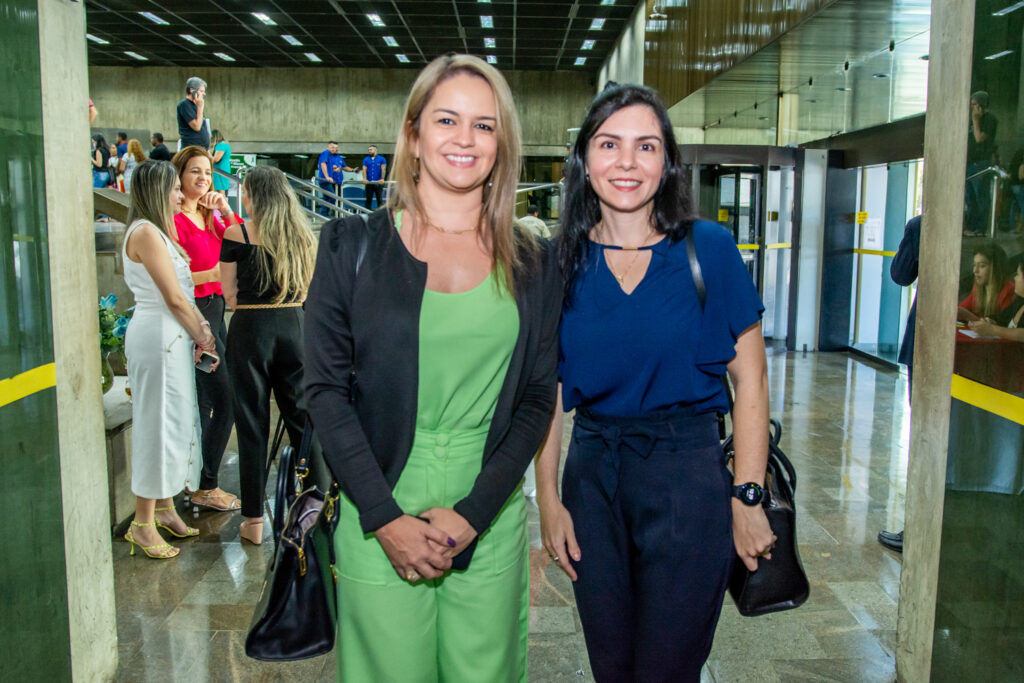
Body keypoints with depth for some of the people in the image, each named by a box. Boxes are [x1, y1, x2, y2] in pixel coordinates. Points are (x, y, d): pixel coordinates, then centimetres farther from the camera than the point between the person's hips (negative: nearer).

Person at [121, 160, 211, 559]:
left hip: (172, 336, 10)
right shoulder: (145, 232, -14)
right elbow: (174, 298, -17)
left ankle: (165, 508, 26)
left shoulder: (158, 231, 17)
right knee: (158, 423, -4)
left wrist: (200, 329, 1)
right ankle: (143, 523, 6)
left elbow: (181, 292, 13)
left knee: (174, 421, 15)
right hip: (157, 335, -10)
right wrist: (200, 334, -5)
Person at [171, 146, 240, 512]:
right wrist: (211, 274, -26)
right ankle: (206, 487, 4)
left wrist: (227, 213, -3)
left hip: (215, 309, 9)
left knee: (206, 403, 14)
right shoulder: (174, 219, -12)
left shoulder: (209, 216, 13)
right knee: (226, 399, -7)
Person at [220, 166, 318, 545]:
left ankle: (254, 518, 12)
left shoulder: (237, 234, -6)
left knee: (252, 422, 5)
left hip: (250, 329, -3)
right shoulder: (302, 233, 4)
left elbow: (230, 293, 0)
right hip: (295, 325, 3)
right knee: (302, 416, 12)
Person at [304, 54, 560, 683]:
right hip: (378, 524, -1)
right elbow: (327, 389, -3)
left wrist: (474, 512, -8)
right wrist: (385, 519, -10)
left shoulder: (532, 264, 4)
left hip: (490, 526, 2)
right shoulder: (353, 245, 0)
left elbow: (537, 399, 3)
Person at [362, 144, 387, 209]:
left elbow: (383, 169, -4)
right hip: (369, 182, 2)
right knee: (368, 199, 3)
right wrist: (364, 178, -16)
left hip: (378, 182, -2)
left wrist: (382, 179, -19)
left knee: (380, 199, -1)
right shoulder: (366, 159, 11)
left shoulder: (381, 159, 6)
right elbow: (364, 169, 0)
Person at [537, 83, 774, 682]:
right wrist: (549, 500, 1)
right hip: (591, 474, 3)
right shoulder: (563, 262, 1)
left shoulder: (709, 249, -6)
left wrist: (747, 497, -8)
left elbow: (750, 380, -4)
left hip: (688, 475, -2)